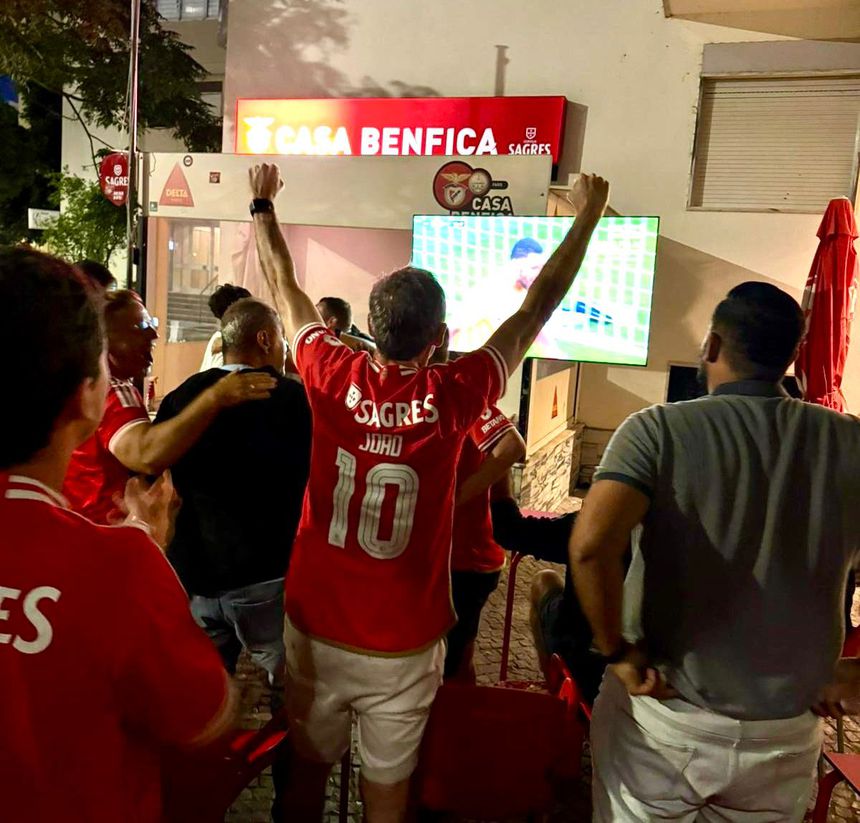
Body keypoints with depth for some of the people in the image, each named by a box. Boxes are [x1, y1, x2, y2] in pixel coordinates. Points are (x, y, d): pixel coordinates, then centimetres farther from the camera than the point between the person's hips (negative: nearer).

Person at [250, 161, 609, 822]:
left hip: (315, 628, 2)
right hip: (402, 647, -2)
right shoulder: (451, 398, -19)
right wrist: (588, 216, 6)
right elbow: (534, 310, -7)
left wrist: (263, 204, 19)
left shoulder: (334, 379, -14)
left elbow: (286, 290, 3)